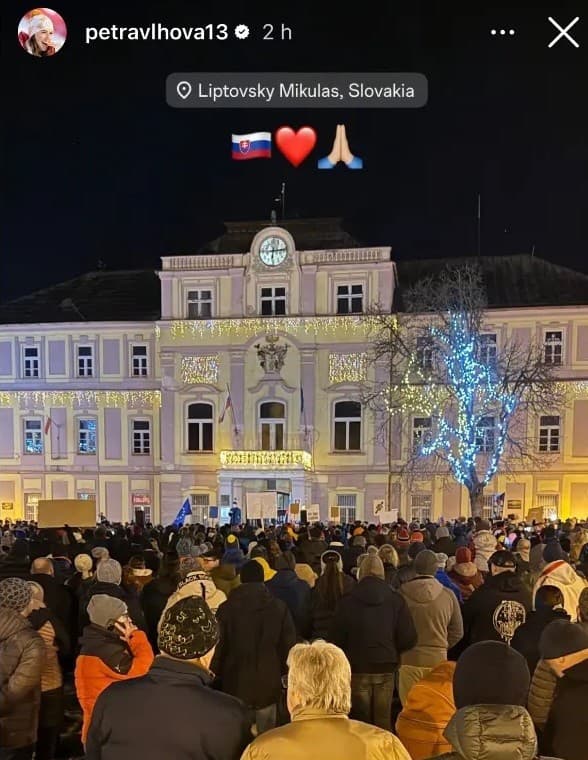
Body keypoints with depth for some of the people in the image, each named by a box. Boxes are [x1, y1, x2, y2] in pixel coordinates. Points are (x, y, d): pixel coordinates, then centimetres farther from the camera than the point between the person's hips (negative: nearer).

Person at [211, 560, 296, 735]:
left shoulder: (226, 608, -9)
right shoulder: (279, 608, -7)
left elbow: (217, 647, -3)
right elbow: (289, 645, -3)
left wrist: (215, 674, 11)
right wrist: (284, 673, 11)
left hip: (236, 685, 0)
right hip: (268, 685, 1)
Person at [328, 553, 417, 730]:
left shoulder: (347, 602, -7)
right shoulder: (396, 600, -5)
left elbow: (335, 639, -4)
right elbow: (408, 638, -5)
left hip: (357, 669, -1)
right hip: (386, 669, 1)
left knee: (360, 722, 10)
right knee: (383, 722, 11)